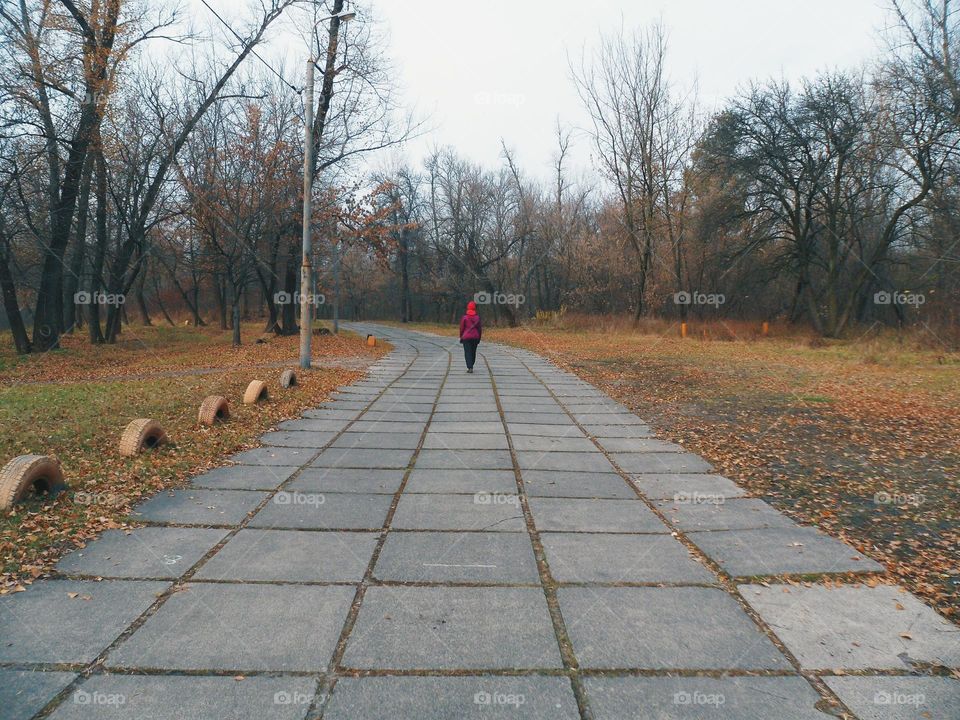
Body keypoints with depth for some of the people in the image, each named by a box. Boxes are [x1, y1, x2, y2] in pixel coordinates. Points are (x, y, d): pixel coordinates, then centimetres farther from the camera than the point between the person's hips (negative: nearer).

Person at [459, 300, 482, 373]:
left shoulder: (464, 317, -8)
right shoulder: (477, 317, -1)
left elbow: (461, 328, -4)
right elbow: (480, 328, 3)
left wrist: (461, 337, 8)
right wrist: (479, 338, 13)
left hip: (466, 337, -3)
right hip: (475, 337, 3)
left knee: (468, 353, -3)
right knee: (473, 352, 15)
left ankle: (470, 368, -14)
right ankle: (471, 366, 26)